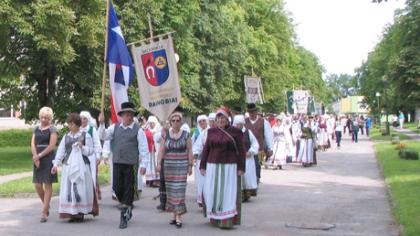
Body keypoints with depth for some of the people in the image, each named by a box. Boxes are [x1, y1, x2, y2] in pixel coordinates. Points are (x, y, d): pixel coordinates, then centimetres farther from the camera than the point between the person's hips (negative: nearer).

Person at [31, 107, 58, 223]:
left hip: (48, 158, -5)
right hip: (37, 159, 5)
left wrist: (39, 156, -11)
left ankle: (44, 212, 0)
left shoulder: (52, 129, -1)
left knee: (47, 184, -3)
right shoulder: (36, 129, 14)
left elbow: (51, 146, -9)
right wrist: (35, 157, -9)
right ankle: (46, 205, 26)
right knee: (37, 185, 3)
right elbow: (33, 144, 6)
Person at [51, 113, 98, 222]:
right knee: (68, 189, 1)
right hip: (68, 166, 4)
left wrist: (82, 147, -18)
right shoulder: (66, 137, 12)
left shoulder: (85, 135, 1)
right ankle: (71, 213, 6)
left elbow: (91, 150, -1)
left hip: (81, 166, -4)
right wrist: (56, 164, -3)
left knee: (81, 189, -4)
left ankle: (80, 213, 3)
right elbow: (61, 151, 7)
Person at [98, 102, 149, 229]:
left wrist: (143, 164, -8)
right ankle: (127, 208, 29)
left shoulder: (138, 130, -4)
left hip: (131, 164, -3)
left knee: (128, 189, 2)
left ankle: (124, 216, 13)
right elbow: (103, 136, 3)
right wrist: (101, 124, -11)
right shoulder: (115, 127, 8)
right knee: (117, 188, 5)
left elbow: (143, 148, -4)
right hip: (117, 163, 3)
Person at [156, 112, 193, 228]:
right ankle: (173, 214, 14)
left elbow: (190, 151, 3)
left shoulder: (185, 134, 3)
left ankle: (178, 216, -7)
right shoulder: (166, 134, 7)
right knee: (170, 189, 4)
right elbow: (161, 150, 4)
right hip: (168, 165, 2)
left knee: (179, 190, -7)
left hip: (182, 165, -2)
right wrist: (159, 162, -7)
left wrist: (190, 165, -2)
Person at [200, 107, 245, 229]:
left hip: (229, 167, -3)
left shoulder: (235, 132, -3)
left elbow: (241, 151, -4)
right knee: (211, 192, 2)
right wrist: (202, 166, 5)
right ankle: (214, 217, 22)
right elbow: (206, 149, 8)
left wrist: (241, 168, -9)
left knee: (228, 192, -7)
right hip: (213, 167, 3)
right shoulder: (212, 131, 6)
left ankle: (227, 220, -6)